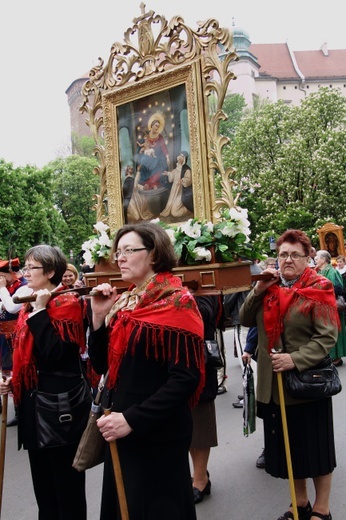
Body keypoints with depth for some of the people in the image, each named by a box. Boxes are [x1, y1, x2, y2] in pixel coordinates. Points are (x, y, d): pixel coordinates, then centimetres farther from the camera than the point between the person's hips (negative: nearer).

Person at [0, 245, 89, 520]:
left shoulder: (66, 304, -14)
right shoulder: (28, 307, 11)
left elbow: (54, 354, -24)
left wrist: (41, 311, -21)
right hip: (33, 399, 8)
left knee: (65, 479, 7)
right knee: (42, 478, 20)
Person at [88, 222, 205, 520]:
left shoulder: (176, 302, -14)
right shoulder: (125, 302, 7)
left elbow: (185, 378, -21)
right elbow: (102, 366, 8)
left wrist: (132, 420, -22)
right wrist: (99, 317, -4)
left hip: (159, 435, -7)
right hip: (120, 433, 7)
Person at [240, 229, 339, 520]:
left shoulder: (318, 289, -9)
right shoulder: (269, 287, 7)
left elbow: (327, 336, -16)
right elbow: (246, 320, 5)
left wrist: (296, 359, -27)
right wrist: (258, 290, -7)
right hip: (273, 382, 5)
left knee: (315, 446, 10)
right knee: (287, 445, 18)